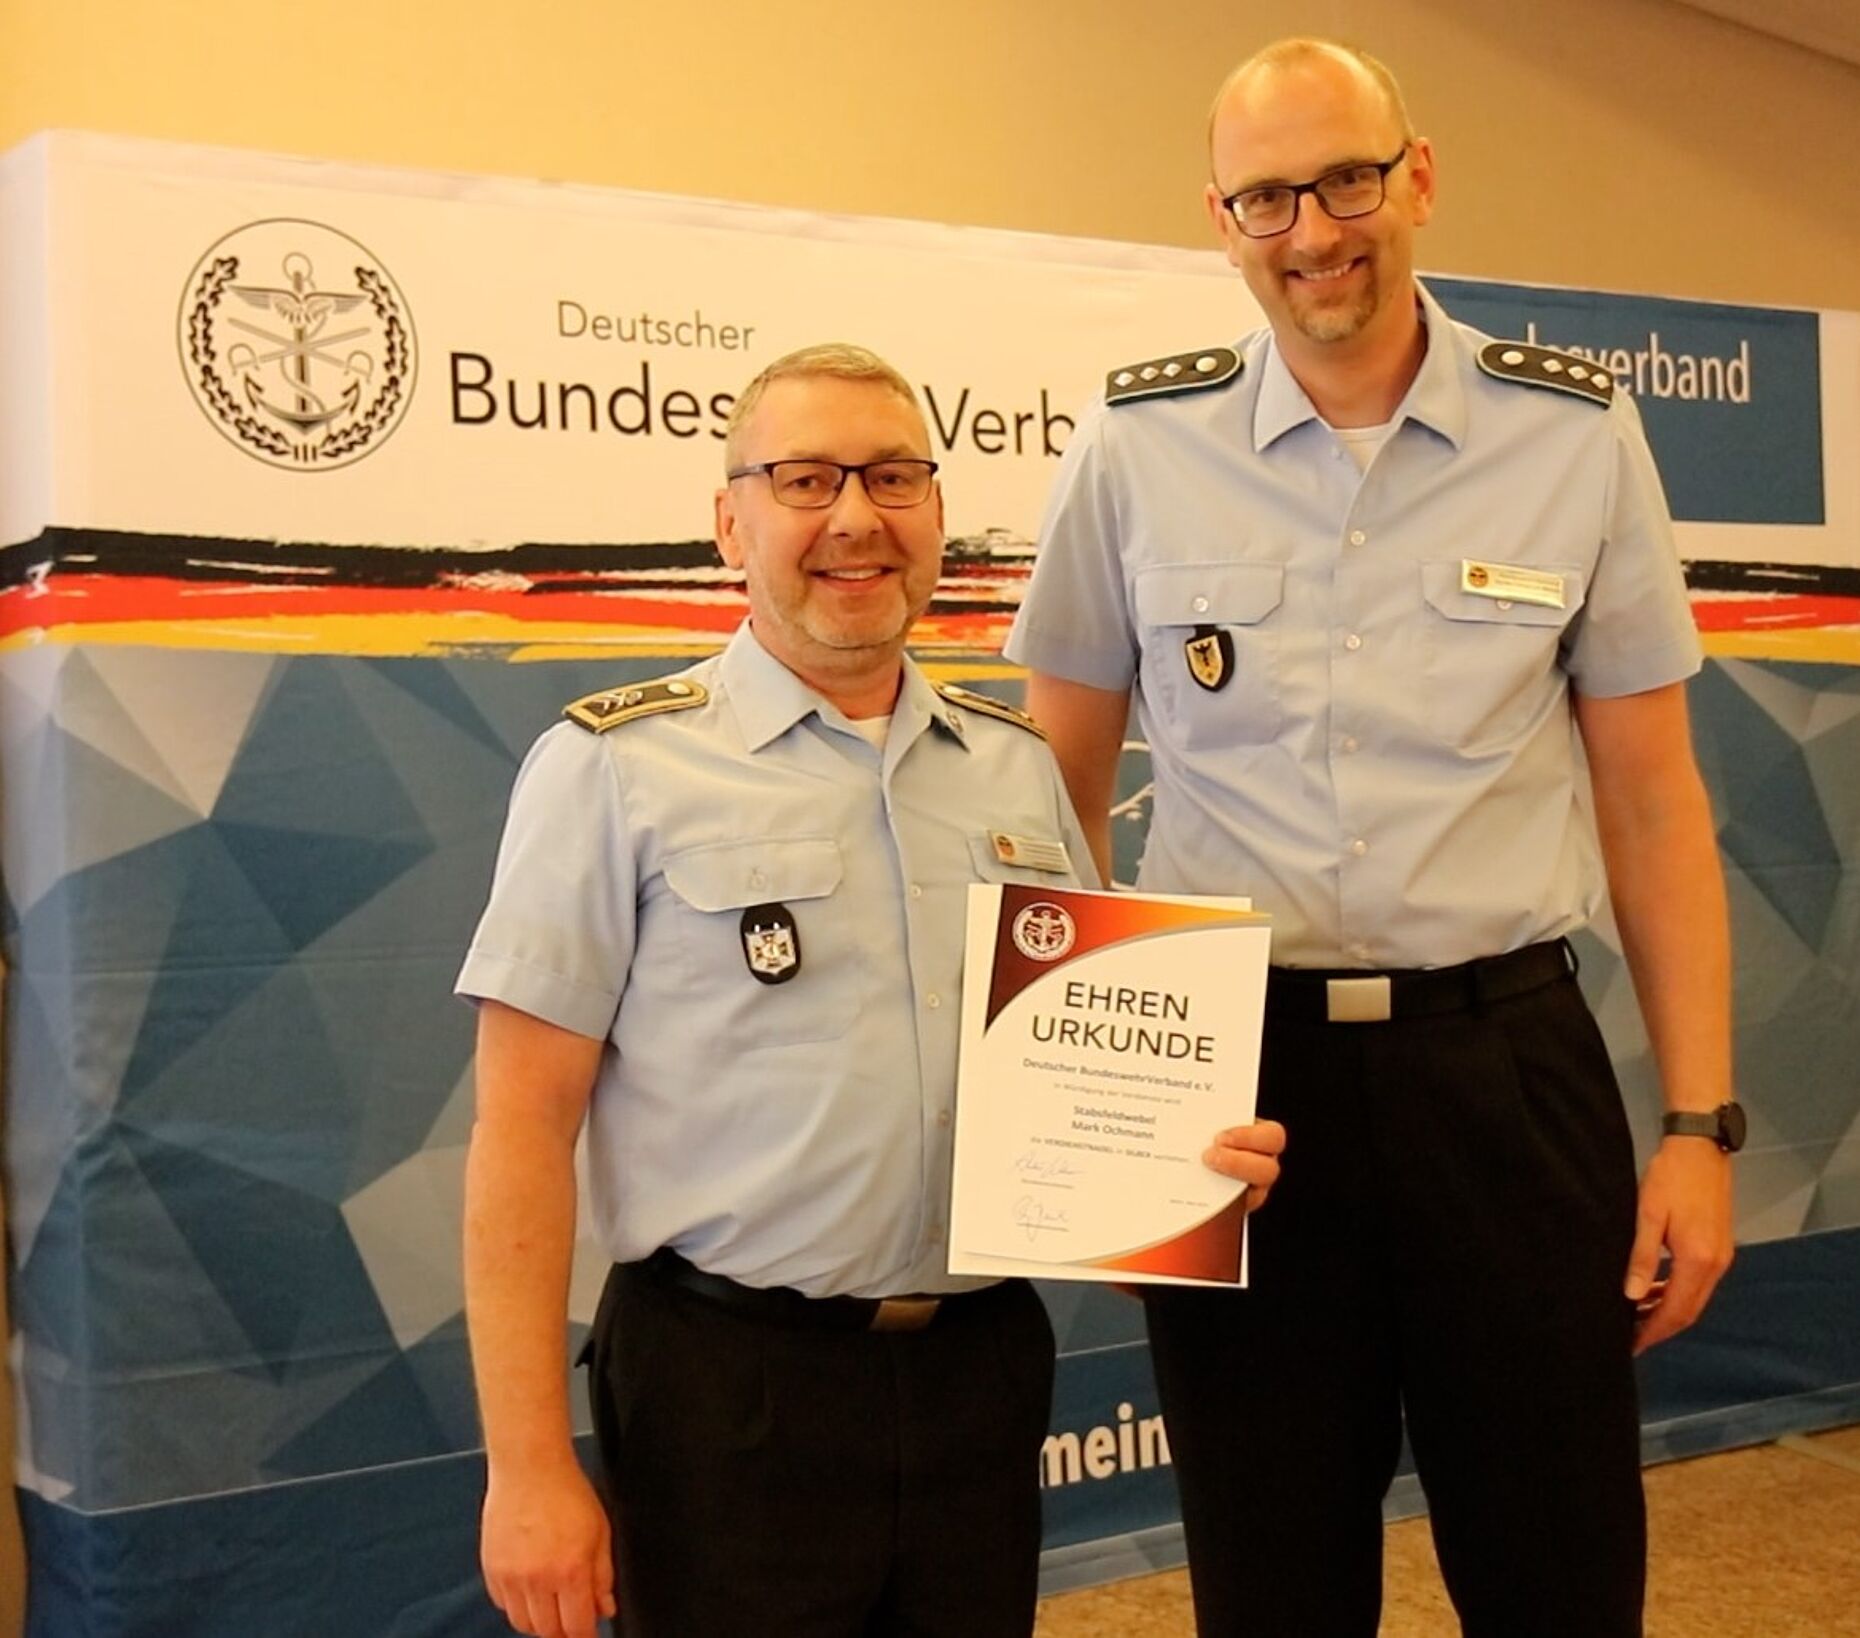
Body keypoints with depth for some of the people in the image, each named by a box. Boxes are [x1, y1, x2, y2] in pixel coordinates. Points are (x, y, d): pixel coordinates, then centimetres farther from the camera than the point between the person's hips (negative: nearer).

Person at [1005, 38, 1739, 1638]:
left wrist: (1700, 1121, 1)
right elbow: (1058, 799, 8)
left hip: (1505, 1060, 0)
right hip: (1232, 1072, 0)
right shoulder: (1135, 449, 0)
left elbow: (1652, 798, 4)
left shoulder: (1579, 435, 0)